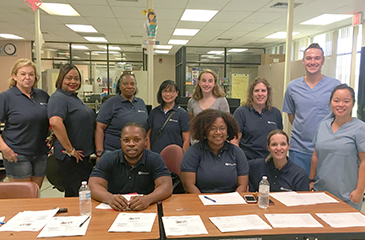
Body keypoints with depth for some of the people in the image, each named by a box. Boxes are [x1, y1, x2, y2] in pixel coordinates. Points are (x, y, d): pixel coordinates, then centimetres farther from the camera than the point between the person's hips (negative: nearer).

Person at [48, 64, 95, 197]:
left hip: (83, 155, 9)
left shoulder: (74, 97, 14)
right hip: (71, 157, -9)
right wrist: (70, 150, -25)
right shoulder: (58, 98, -15)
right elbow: (55, 123, -31)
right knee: (74, 194, 0)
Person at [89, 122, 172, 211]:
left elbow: (166, 187, -14)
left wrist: (147, 199, -35)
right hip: (115, 211, 2)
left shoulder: (155, 160, -2)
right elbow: (93, 186, -11)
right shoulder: (107, 159, 0)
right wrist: (110, 198, -33)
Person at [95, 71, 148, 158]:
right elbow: (99, 128, -7)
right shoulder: (111, 103, -2)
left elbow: (147, 129, 17)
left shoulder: (141, 103, 13)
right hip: (113, 153, -4)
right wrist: (100, 152, -14)